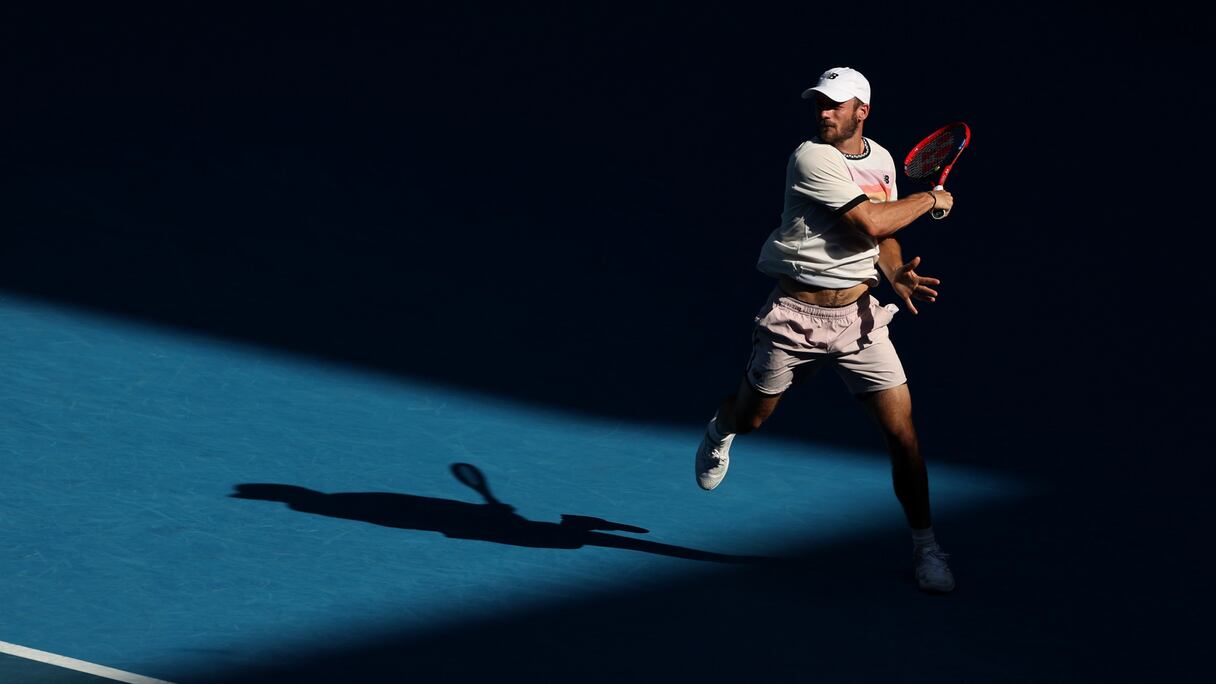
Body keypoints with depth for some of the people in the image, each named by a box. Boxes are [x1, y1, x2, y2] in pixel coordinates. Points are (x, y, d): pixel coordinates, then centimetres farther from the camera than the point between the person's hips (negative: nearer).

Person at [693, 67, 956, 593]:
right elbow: (868, 222, -24)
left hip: (859, 315, 4)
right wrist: (930, 200, -10)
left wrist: (897, 274, -4)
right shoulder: (812, 159, -16)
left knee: (901, 428, -7)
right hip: (795, 313, -3)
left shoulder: (881, 159, 7)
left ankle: (925, 545, 7)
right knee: (749, 418, 14)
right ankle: (719, 431, 54)